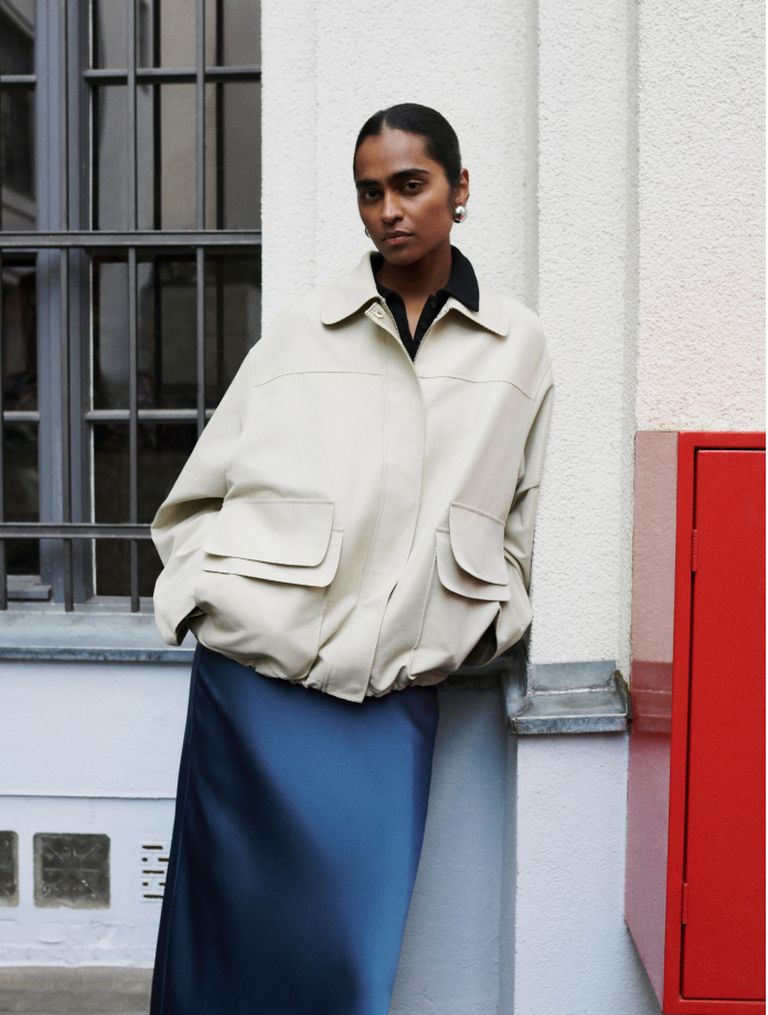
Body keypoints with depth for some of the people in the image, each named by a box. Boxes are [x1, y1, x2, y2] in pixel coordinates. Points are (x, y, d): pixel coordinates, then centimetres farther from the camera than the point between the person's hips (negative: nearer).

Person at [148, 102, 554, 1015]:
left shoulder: (518, 347, 5)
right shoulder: (302, 331, 3)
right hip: (259, 668, 0)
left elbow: (520, 514, 15)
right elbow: (200, 492, 9)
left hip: (398, 688, 1)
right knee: (237, 914, 9)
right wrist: (201, 588, -2)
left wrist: (489, 612, 7)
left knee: (360, 940, 6)